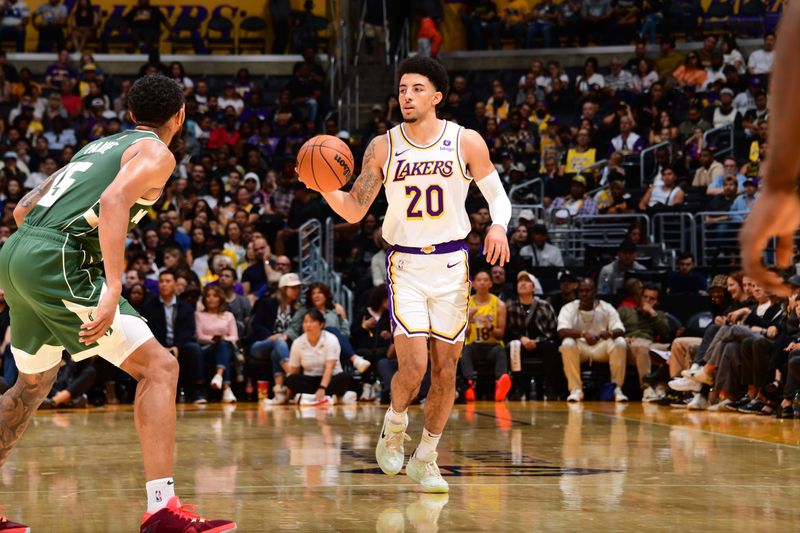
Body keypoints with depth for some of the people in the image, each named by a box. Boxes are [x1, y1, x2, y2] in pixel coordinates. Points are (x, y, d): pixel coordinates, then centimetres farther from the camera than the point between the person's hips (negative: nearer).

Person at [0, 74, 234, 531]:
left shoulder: (98, 146, 27)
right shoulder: (157, 153, 3)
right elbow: (114, 202, -18)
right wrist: (113, 289, -26)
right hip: (55, 260, -8)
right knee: (159, 366, -6)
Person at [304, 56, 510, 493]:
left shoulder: (467, 142, -3)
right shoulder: (383, 148, 0)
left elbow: (497, 194, 6)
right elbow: (354, 211, 2)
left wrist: (499, 225, -15)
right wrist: (325, 188, -17)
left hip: (452, 264, 1)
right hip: (405, 264, -1)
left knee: (446, 370, 5)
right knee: (413, 366, -13)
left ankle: (426, 458, 21)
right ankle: (394, 428, 18)